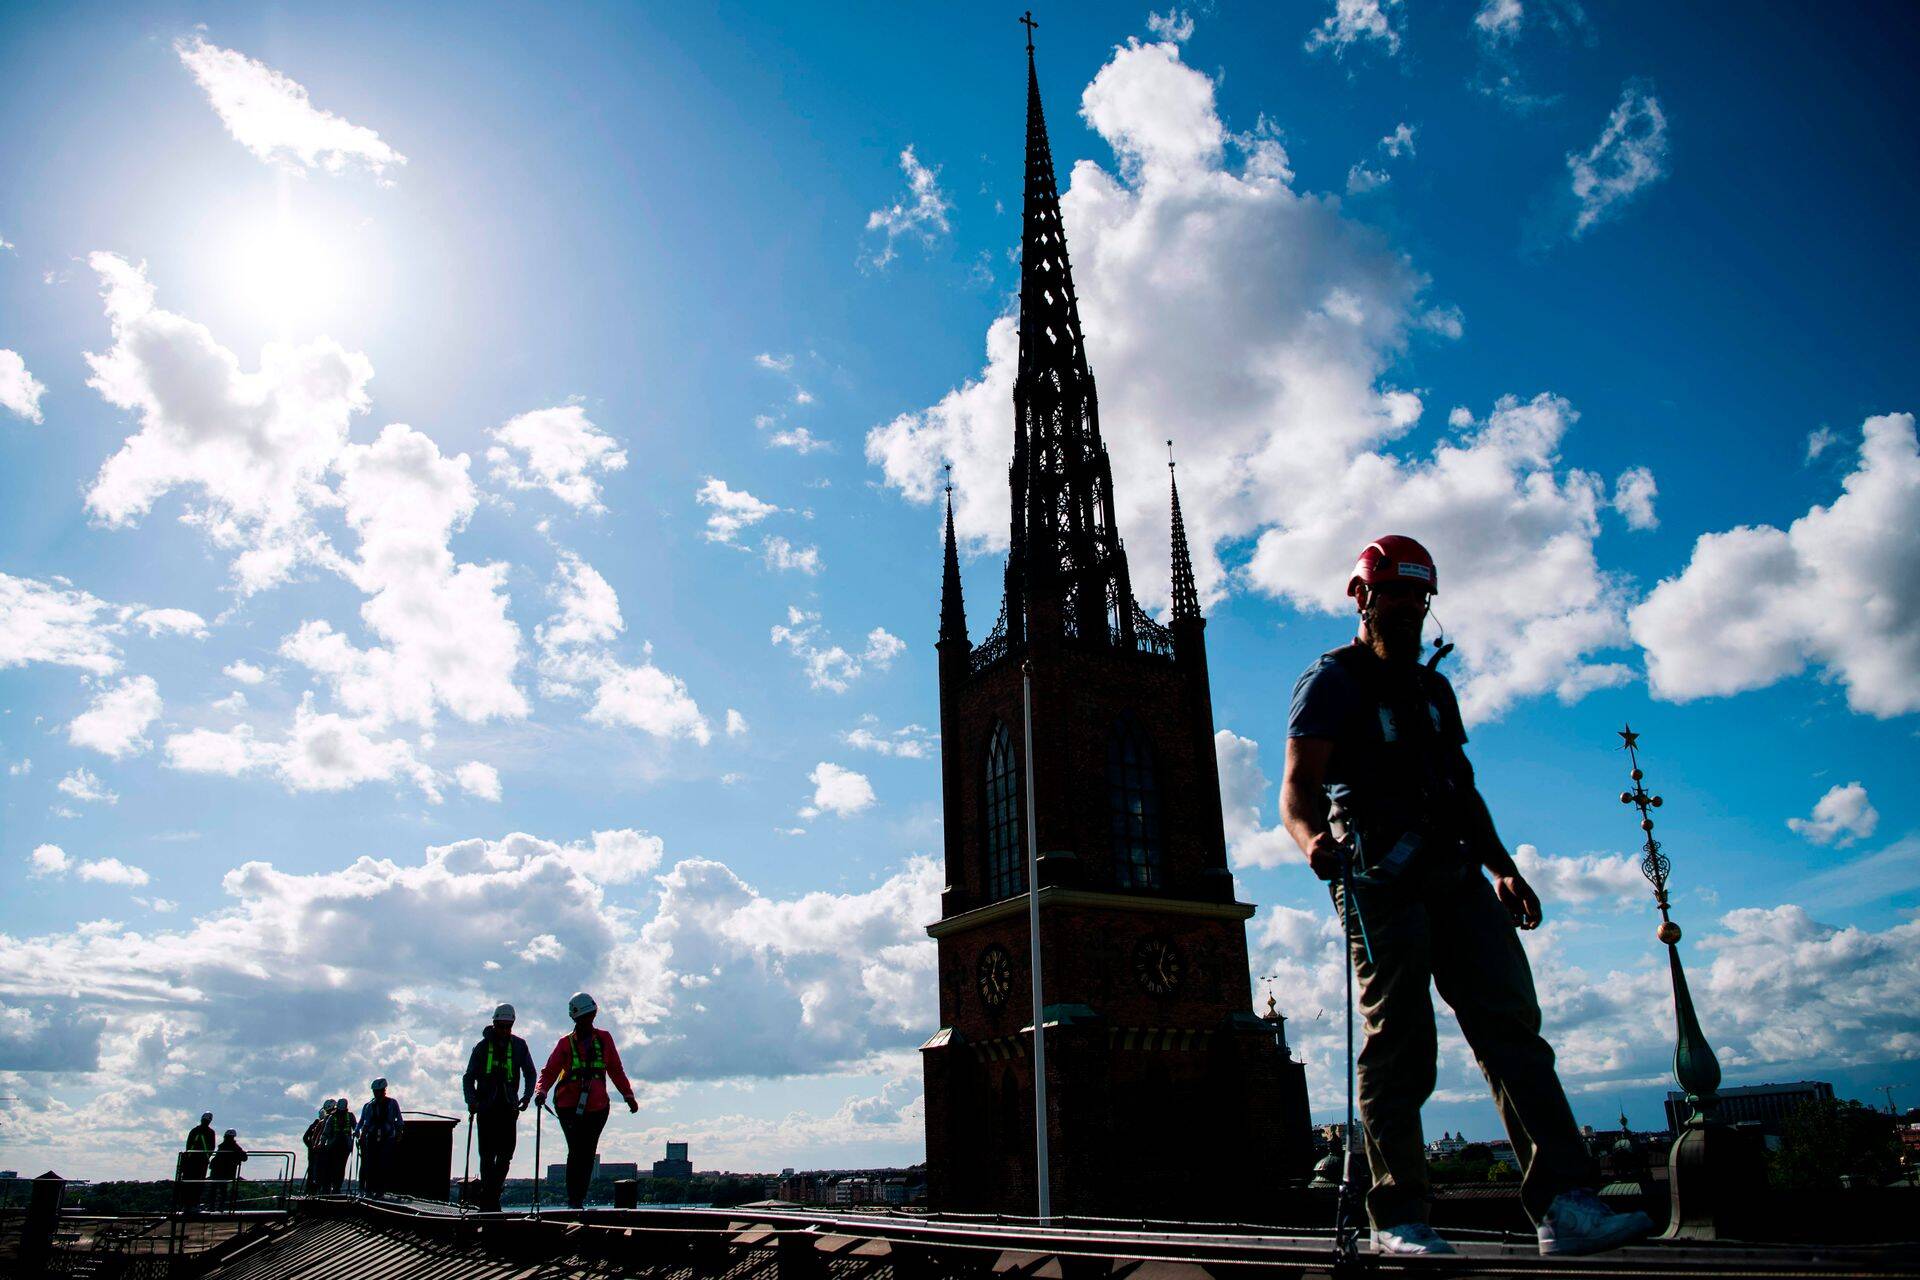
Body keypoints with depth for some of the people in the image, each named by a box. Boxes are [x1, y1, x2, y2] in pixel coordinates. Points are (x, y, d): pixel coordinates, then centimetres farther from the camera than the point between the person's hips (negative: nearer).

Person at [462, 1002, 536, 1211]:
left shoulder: (519, 1046, 6)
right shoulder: (482, 1047, 3)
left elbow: (530, 1074, 11)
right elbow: (469, 1078, 5)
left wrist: (527, 1096, -4)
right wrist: (471, 1101, -11)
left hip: (509, 1107, 2)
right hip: (486, 1107, -1)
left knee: (506, 1154, -1)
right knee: (488, 1155, -5)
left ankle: (490, 1195, 13)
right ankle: (489, 1200, 1)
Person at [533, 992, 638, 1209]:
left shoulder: (604, 1039, 9)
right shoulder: (566, 1043, 4)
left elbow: (615, 1070, 15)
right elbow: (549, 1072, 0)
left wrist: (628, 1095, 12)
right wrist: (541, 1091, -19)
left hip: (597, 1108, 2)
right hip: (569, 1107, -2)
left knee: (588, 1155, 2)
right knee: (576, 1151, -12)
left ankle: (580, 1198, 10)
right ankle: (574, 1200, -5)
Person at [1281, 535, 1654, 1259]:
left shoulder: (1432, 686, 25)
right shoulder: (1331, 681, 2)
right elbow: (1298, 788, -9)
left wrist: (1503, 868, 18)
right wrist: (1313, 839, -30)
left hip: (1455, 873, 7)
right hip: (1382, 879, -6)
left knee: (1512, 1023, -5)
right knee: (1399, 1049, -4)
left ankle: (1565, 1206, -8)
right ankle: (1397, 1219, 6)